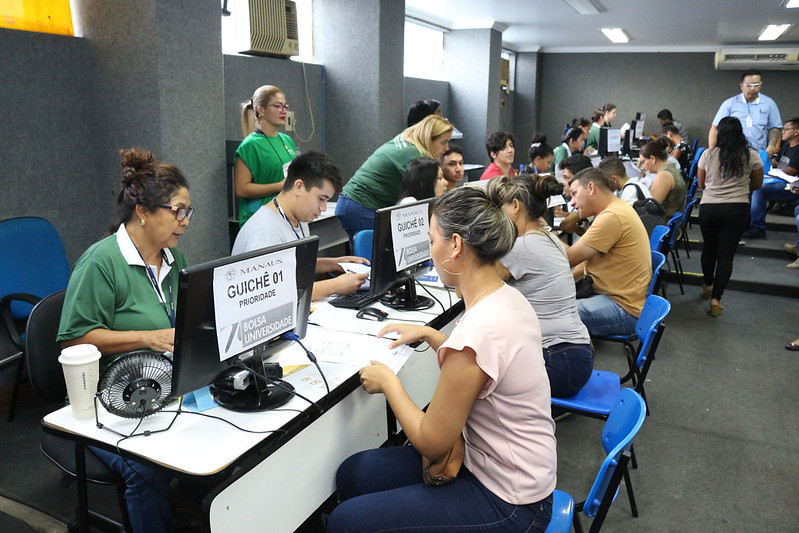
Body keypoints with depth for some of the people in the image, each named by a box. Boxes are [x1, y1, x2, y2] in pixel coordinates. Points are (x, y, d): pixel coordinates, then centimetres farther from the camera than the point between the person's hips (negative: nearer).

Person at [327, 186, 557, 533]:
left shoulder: (476, 332, -32)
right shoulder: (509, 297, -3)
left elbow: (431, 443, -20)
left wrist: (388, 383, -7)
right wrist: (429, 335, 12)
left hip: (508, 505, -9)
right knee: (352, 473, 11)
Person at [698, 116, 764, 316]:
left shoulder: (708, 154, -2)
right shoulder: (752, 156, -2)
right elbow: (757, 185, 11)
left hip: (708, 208, 1)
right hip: (737, 209, -1)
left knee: (709, 248, 21)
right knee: (726, 254, 1)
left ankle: (707, 286, 37)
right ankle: (716, 298, -4)